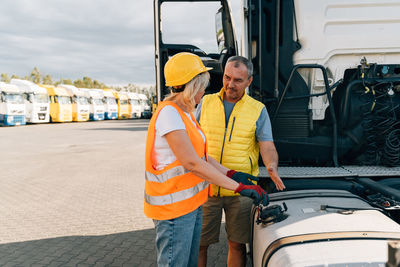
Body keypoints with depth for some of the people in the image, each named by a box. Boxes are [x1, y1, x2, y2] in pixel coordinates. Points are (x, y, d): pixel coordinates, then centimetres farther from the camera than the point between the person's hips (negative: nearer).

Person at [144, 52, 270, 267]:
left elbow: (201, 156, 14)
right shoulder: (169, 113, -20)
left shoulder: (185, 113, 12)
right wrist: (239, 187, -26)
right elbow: (192, 163, -27)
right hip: (173, 207, -10)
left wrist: (230, 174, 4)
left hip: (191, 201, 10)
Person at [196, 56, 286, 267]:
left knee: (237, 245, 10)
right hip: (205, 187, 1)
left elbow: (267, 146, -4)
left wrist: (272, 167, -25)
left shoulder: (258, 110, 2)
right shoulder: (206, 103, 6)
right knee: (198, 243, 6)